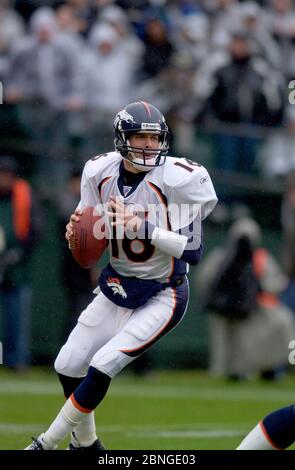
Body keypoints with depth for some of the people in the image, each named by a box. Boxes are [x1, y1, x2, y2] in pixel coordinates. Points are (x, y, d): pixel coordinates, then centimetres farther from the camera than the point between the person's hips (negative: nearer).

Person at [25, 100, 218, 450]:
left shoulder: (178, 179, -23)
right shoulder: (100, 172, -7)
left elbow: (193, 249, -22)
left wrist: (142, 227, -31)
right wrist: (77, 230, -15)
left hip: (161, 296, -6)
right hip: (116, 287, 6)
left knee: (100, 369, -15)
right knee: (68, 368, 7)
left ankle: (45, 444, 2)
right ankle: (85, 444, 33)